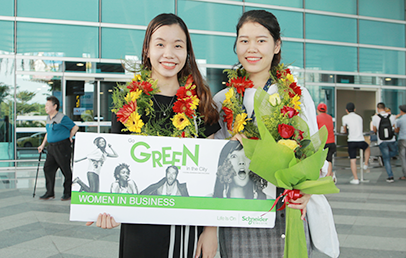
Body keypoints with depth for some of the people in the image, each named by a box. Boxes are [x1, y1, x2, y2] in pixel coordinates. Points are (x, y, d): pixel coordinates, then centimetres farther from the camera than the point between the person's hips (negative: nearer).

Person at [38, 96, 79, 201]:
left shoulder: (62, 118, -12)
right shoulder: (48, 118, 13)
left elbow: (75, 127, -5)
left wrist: (69, 138, 4)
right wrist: (43, 145, 20)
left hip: (62, 147, -8)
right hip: (52, 147, 8)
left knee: (66, 170, 1)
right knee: (48, 168, 5)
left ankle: (67, 193, 12)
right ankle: (50, 193, 14)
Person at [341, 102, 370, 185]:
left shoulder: (345, 117, 2)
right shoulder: (359, 117, 14)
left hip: (351, 141, -3)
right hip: (361, 140, 3)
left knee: (352, 161, 2)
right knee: (367, 148, 36)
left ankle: (356, 179, 2)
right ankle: (365, 164, 35)